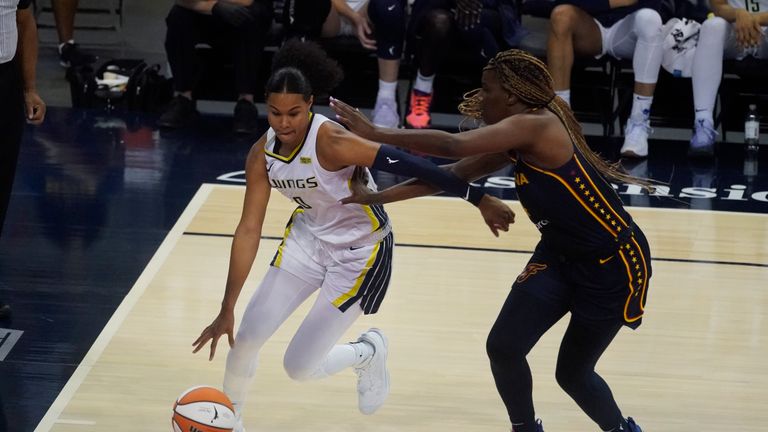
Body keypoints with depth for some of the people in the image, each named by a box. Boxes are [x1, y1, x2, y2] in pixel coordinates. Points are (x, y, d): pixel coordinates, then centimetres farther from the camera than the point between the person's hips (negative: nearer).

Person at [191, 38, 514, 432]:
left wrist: (478, 199, -33)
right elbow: (248, 231, -7)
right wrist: (226, 310, -8)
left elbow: (408, 165, -31)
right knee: (246, 336, -1)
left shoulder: (330, 141, -30)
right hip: (308, 237, 6)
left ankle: (368, 353, 26)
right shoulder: (262, 155, -11)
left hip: (360, 251, -5)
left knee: (300, 367, -5)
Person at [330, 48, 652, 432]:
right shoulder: (514, 147, 2)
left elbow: (452, 146, -32)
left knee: (572, 373, 3)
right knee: (503, 347, -4)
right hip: (559, 257, 8)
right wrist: (376, 198, 2)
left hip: (614, 266, -8)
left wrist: (375, 134, -28)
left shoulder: (536, 126, -26)